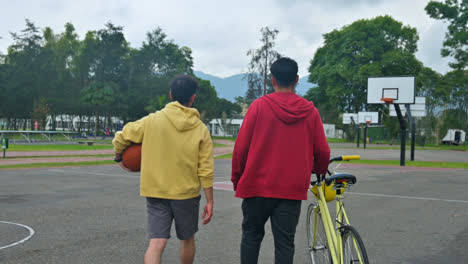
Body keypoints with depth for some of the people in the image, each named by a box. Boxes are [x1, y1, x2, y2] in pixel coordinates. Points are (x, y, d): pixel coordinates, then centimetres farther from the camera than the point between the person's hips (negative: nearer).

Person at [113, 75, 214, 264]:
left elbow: (121, 138, 2)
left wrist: (119, 156, 23)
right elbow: (206, 170, -7)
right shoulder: (201, 130, -5)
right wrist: (210, 201, 0)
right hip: (187, 193, 0)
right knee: (187, 240, 20)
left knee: (156, 243, -2)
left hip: (155, 193, 0)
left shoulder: (152, 121, -5)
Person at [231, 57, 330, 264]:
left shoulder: (259, 106, -5)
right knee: (285, 243, 6)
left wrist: (236, 179, 9)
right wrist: (319, 170, 26)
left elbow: (241, 147, -5)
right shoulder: (310, 111, 1)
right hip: (293, 189, 1)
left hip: (257, 185, -1)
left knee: (251, 235, 15)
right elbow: (322, 152, 4)